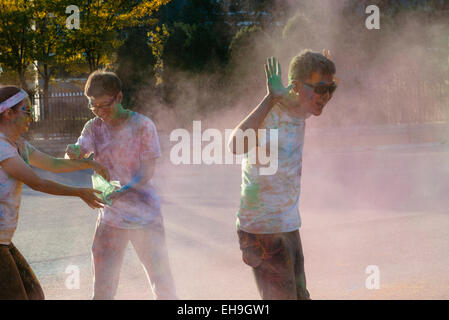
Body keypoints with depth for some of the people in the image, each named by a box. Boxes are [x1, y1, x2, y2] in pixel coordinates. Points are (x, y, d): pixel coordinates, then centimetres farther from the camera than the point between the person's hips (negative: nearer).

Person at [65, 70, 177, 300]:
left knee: (162, 283, 0)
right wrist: (74, 152, -36)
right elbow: (76, 156, -11)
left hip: (144, 216, -3)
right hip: (110, 216, 3)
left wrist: (121, 191, -30)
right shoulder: (94, 127, 2)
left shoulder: (142, 126, -11)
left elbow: (146, 173, -13)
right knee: (102, 288, 3)